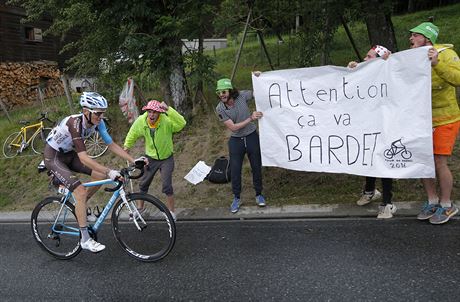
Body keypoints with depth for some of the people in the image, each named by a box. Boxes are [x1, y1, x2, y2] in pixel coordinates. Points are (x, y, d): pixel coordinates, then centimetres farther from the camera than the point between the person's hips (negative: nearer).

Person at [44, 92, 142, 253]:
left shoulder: (97, 122, -14)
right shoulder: (74, 123, -35)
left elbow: (112, 145, -10)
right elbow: (83, 158, -41)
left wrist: (133, 160, -19)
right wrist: (109, 171, -47)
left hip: (69, 154, 7)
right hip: (53, 156, -7)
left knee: (101, 176, -5)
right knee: (81, 192, -20)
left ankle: (79, 206, 19)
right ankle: (85, 240, -10)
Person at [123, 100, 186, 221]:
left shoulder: (166, 121, -27)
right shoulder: (140, 121, -15)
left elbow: (181, 123, -45)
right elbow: (132, 134, 5)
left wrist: (168, 109, -48)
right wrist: (127, 146, 14)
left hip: (166, 158, -4)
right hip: (151, 158, 4)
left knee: (167, 186, -8)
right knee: (143, 184, 15)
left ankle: (171, 212, 12)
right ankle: (140, 207, 39)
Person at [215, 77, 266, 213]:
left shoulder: (242, 95, -13)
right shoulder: (220, 109, -15)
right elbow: (233, 127, -19)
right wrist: (250, 118, -25)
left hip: (252, 137, 1)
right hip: (236, 141, 0)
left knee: (256, 167, 11)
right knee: (235, 170, 6)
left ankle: (258, 194, 31)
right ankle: (236, 198, 24)